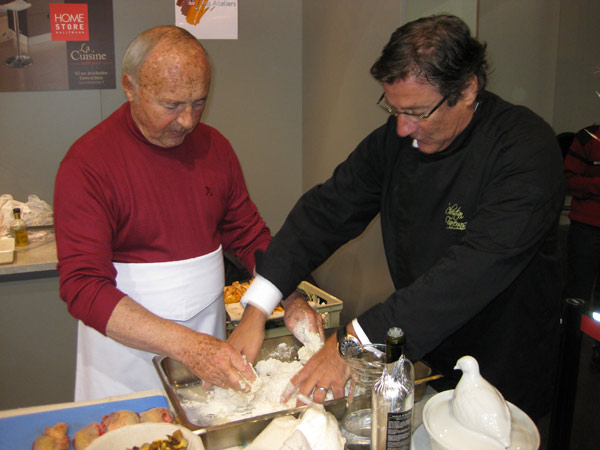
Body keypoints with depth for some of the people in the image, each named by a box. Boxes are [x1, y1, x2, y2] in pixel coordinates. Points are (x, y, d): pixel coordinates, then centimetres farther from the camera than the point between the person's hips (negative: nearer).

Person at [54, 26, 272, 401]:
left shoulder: (214, 147, 1)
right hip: (126, 354, -4)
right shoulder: (87, 163, -16)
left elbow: (250, 237, 10)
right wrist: (187, 345, -30)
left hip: (208, 347, 5)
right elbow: (83, 288, -21)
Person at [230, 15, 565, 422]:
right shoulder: (396, 137, -7)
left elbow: (475, 270, -35)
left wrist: (354, 342, -39)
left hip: (503, 376, -4)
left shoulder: (528, 148, -25)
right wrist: (256, 310, -17)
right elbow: (328, 209, -6)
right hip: (418, 352, 5)